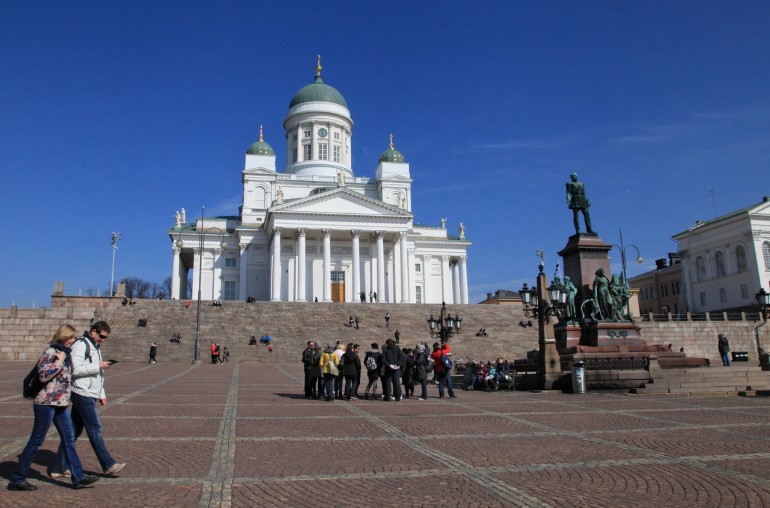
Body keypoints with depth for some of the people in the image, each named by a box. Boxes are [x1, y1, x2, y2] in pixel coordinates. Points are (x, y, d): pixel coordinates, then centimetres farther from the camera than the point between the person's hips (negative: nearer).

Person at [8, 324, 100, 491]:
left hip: (61, 403, 8)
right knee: (36, 441, 1)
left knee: (69, 439, 8)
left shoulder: (66, 352, 12)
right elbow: (43, 375, -21)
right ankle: (17, 479, 15)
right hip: (47, 402, -8)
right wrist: (59, 361, -18)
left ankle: (78, 477, 11)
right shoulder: (50, 352, -12)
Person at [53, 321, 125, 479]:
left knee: (74, 430, 12)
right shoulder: (80, 345, -11)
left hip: (89, 395, 9)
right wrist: (98, 366, -16)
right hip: (82, 394, -9)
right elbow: (76, 369, -20)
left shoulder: (95, 347, 19)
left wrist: (102, 394, 21)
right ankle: (108, 465, 0)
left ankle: (61, 467, 18)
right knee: (95, 429, -5)